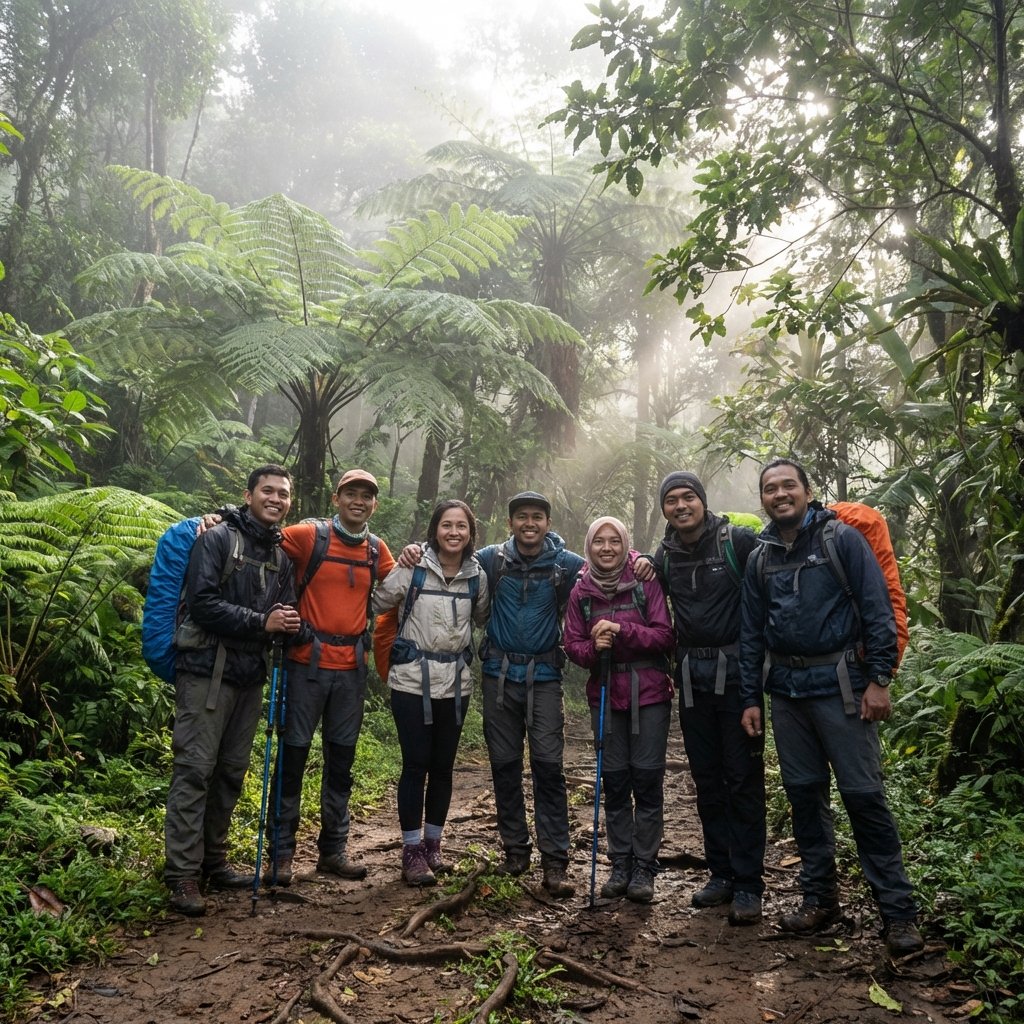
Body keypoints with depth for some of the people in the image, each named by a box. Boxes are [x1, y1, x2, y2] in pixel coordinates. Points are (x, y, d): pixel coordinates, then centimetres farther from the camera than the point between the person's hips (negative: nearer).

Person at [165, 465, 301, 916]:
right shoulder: (218, 539, -6)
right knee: (194, 769, -4)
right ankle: (182, 874, 3)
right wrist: (261, 622, -18)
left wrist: (289, 623, -3)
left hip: (250, 675, 7)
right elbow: (201, 602, -16)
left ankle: (213, 861, 24)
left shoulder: (281, 555, 15)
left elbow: (286, 610, 21)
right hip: (208, 670, -7)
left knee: (231, 772, 12)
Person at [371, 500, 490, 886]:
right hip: (413, 680, -3)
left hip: (455, 683, 3)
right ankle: (412, 850, 12)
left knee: (443, 766, 11)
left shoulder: (477, 576, 2)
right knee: (416, 764, -1)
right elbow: (377, 602, -1)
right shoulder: (413, 569, -7)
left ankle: (432, 844, 26)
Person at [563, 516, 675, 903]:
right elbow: (573, 645, 5)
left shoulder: (646, 582, -4)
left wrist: (622, 630, -20)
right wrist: (593, 648, -16)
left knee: (647, 779, 0)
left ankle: (644, 868, 13)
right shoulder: (580, 592, 4)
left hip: (649, 693, -2)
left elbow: (665, 635, -8)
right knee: (614, 782, 8)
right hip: (605, 695, 3)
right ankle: (620, 865, 21)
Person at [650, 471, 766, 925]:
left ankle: (748, 884, 10)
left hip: (736, 671, -5)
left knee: (743, 779, 0)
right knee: (706, 780, 12)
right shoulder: (664, 556, 8)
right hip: (692, 677, 5)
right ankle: (721, 873, 24)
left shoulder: (738, 541, -8)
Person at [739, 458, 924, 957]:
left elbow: (877, 610, -8)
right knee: (803, 793, 10)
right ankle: (819, 897, 24)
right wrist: (750, 699, 10)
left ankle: (898, 911, 9)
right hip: (786, 690, 5)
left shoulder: (842, 539, -4)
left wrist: (878, 680, -13)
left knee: (863, 794, -4)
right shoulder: (760, 559, 11)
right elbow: (751, 633, 13)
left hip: (839, 685, -5)